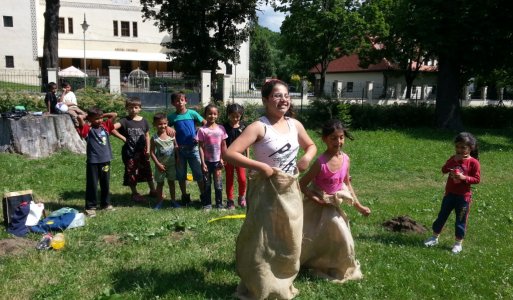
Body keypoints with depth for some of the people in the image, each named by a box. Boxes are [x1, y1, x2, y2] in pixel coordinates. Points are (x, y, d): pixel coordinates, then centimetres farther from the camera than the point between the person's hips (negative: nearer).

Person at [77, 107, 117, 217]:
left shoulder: (105, 126, 7)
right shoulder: (88, 129, -5)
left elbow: (114, 115, 7)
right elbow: (79, 118, -20)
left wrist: (103, 115, 8)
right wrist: (87, 117, -2)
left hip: (105, 160, 4)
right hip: (93, 161, -4)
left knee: (105, 184, 16)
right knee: (92, 185, 3)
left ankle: (106, 203, 30)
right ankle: (90, 207, 12)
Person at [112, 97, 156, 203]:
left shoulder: (143, 121, 3)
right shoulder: (125, 121, -9)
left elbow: (147, 136, 8)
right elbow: (112, 128, -21)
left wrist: (148, 150, 2)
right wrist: (123, 138, -16)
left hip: (142, 151, 3)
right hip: (130, 152, -3)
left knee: (148, 171, 12)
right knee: (132, 173, 6)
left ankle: (153, 190, 26)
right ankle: (135, 193, 20)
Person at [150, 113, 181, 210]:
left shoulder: (171, 134, -6)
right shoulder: (154, 138, -11)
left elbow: (176, 147, 3)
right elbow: (152, 152, -10)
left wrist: (177, 160, -1)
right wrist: (158, 164, -15)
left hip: (171, 164, 2)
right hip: (160, 165, -1)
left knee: (171, 182, 13)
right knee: (160, 183, 10)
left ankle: (173, 200, 23)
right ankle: (160, 201, 22)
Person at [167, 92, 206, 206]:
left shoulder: (192, 113, -3)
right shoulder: (171, 117, 0)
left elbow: (205, 124, -1)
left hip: (193, 148, -1)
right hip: (180, 149, 2)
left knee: (199, 173, 1)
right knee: (181, 175, 9)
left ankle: (203, 196, 14)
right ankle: (185, 196, 24)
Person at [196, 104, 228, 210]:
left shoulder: (221, 128, 1)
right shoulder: (202, 130, -7)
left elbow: (224, 145, 5)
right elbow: (201, 147, -7)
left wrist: (222, 159, -1)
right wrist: (203, 162, -11)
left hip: (217, 161, 2)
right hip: (207, 161, -1)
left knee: (218, 183, 5)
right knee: (207, 183, 9)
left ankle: (219, 203, 17)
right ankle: (207, 203, 19)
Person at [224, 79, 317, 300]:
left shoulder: (295, 125, 3)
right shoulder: (259, 127, -15)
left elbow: (311, 145, 21)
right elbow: (229, 153, -24)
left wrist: (307, 157, -1)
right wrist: (260, 166, -26)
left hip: (290, 191, 6)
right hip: (266, 191, -6)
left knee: (289, 242, 17)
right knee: (262, 242, 4)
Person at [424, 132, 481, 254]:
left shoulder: (473, 162, -11)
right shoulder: (453, 158, 4)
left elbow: (477, 179, -11)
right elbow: (444, 170, -5)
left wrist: (464, 177, -25)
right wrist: (454, 161, -16)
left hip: (463, 196, -4)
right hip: (449, 194, 4)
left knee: (460, 220, 6)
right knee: (442, 216, 12)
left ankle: (458, 243, 20)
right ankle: (434, 238, 25)